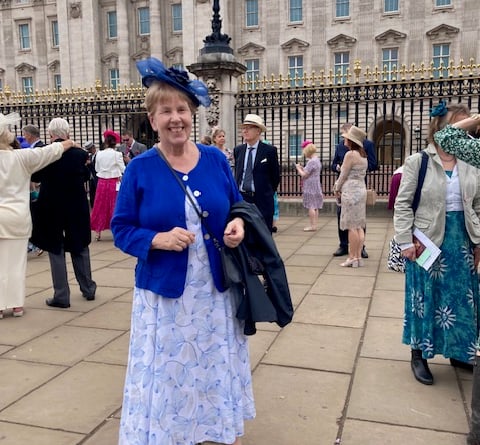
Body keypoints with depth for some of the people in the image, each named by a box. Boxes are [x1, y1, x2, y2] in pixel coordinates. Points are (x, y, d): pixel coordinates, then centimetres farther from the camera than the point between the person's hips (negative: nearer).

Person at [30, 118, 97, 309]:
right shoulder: (79, 153, -9)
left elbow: (35, 177, 4)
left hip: (51, 207, -2)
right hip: (76, 207, 2)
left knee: (56, 250, 7)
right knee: (79, 247, 17)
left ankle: (61, 296, 8)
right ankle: (88, 289, 25)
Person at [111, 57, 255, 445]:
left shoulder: (215, 159, 1)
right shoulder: (140, 169, -6)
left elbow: (237, 207, 11)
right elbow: (121, 229, -4)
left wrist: (238, 225, -11)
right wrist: (158, 240, -21)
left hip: (215, 290, 3)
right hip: (164, 293, -2)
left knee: (217, 368, 17)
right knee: (168, 373, 9)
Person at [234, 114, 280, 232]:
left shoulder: (270, 150, -5)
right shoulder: (238, 150, 8)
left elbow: (275, 176, 2)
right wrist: (238, 193, 12)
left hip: (262, 200, -3)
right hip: (241, 198, 4)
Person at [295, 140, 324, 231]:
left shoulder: (311, 162, -18)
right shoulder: (317, 160, 13)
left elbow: (304, 175, -16)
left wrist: (298, 168, -1)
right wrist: (302, 168, 15)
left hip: (310, 187, -10)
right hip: (316, 186, 10)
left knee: (311, 206, -6)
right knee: (315, 206, 13)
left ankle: (312, 225, -3)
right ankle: (315, 224, 19)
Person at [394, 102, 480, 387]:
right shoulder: (417, 162, -8)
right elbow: (403, 204, -8)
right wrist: (405, 241, -13)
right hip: (428, 242, -4)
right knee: (426, 297, 6)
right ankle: (419, 355, 22)